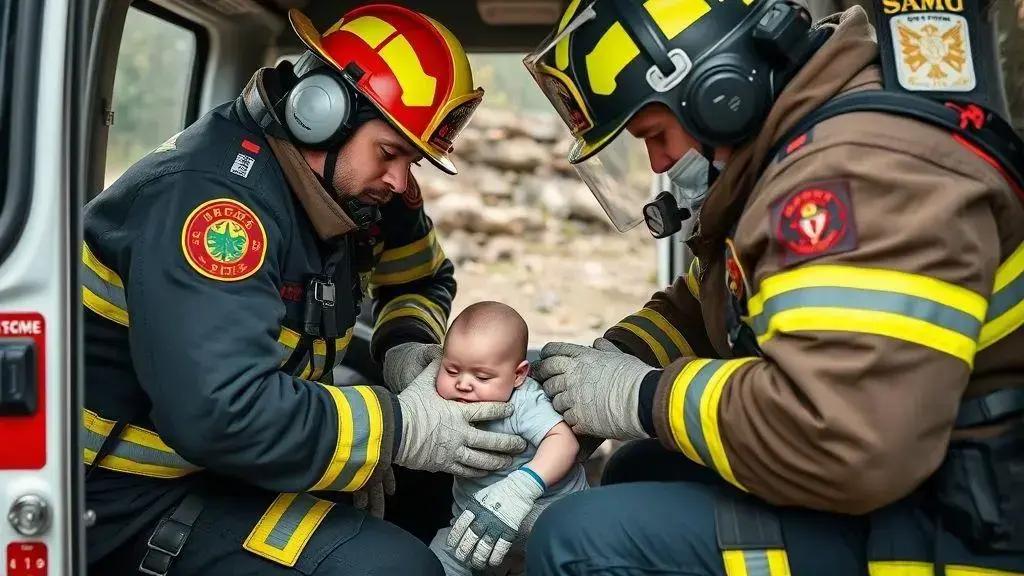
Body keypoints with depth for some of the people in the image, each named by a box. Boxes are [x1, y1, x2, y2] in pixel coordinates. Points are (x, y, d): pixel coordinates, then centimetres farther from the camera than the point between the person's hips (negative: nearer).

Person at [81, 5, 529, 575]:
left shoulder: (350, 189, -1)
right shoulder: (216, 192, -25)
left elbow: (425, 280, 18)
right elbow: (220, 413, -35)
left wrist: (409, 346, -4)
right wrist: (402, 428, -27)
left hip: (223, 462, 9)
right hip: (131, 499, -8)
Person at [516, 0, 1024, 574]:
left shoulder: (856, 172, -25)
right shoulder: (782, 155, 10)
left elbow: (838, 439, -35)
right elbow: (700, 306, 19)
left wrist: (642, 397, -20)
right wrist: (605, 364, 0)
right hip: (881, 489, 10)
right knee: (638, 476, 20)